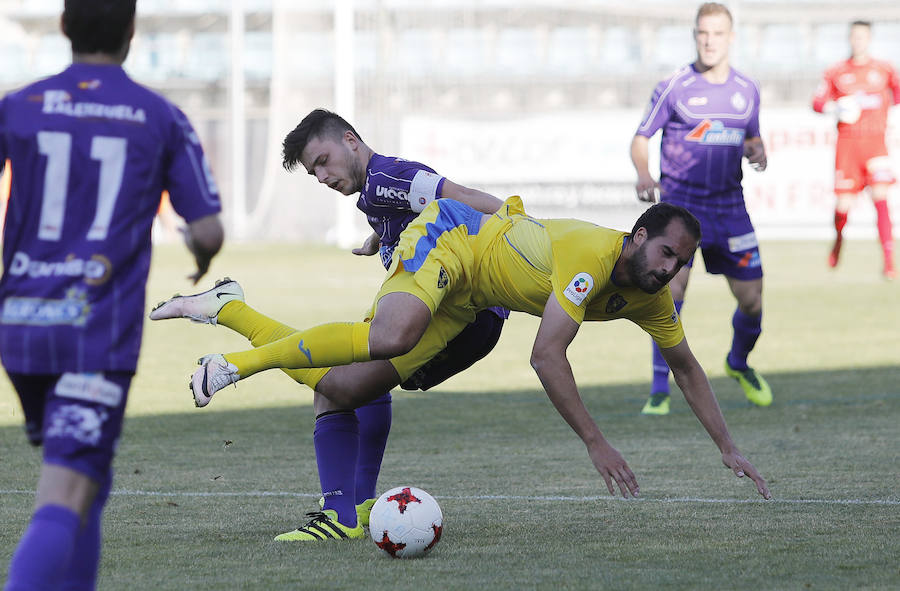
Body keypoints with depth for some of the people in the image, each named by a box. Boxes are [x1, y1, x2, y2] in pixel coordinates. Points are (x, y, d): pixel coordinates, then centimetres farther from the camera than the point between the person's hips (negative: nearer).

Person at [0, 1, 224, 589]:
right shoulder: (162, 119, 2)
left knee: (81, 477, 26)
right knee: (64, 503, -11)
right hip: (100, 334, -4)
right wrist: (204, 257, 24)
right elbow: (208, 232, 1)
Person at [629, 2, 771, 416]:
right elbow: (641, 138, 0)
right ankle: (660, 390, -11)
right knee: (671, 289, -20)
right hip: (680, 202, -4)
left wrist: (758, 153, -4)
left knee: (752, 299, 4)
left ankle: (738, 363, 36)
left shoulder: (746, 90, 7)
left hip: (729, 206, 4)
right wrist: (644, 175, -20)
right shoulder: (673, 88, -5)